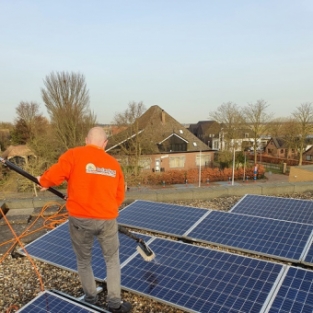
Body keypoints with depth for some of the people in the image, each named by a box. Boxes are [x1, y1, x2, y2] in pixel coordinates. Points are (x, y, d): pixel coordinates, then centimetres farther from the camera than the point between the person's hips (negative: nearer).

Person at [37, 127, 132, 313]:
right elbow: (120, 196, 10)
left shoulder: (74, 154, -4)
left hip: (80, 218, -1)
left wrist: (43, 181, 9)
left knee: (84, 261, 21)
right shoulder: (113, 163, 6)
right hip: (107, 219, 1)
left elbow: (56, 175, -14)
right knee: (112, 260, 19)